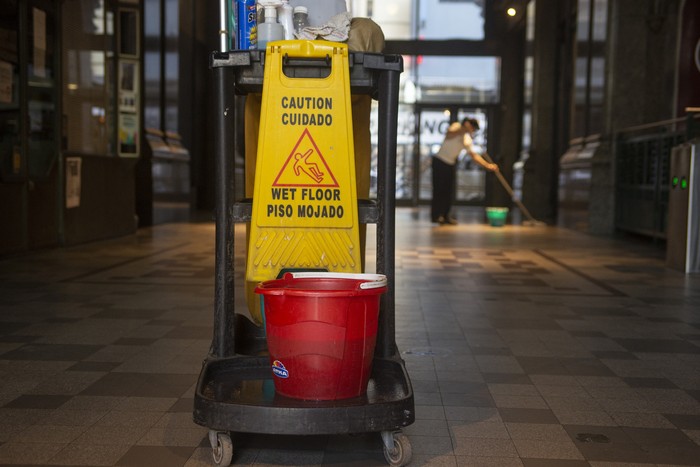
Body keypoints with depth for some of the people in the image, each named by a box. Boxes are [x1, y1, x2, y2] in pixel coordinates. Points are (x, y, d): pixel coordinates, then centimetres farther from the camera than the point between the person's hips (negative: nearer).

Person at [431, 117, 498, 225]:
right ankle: (436, 215, 0)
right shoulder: (456, 126, -8)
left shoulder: (467, 139, 8)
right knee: (439, 189, -6)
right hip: (440, 161, -7)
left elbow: (474, 155, 9)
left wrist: (488, 165, 3)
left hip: (451, 163, 7)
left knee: (449, 191, 5)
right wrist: (464, 128, -33)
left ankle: (445, 215, 13)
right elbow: (449, 134, -30)